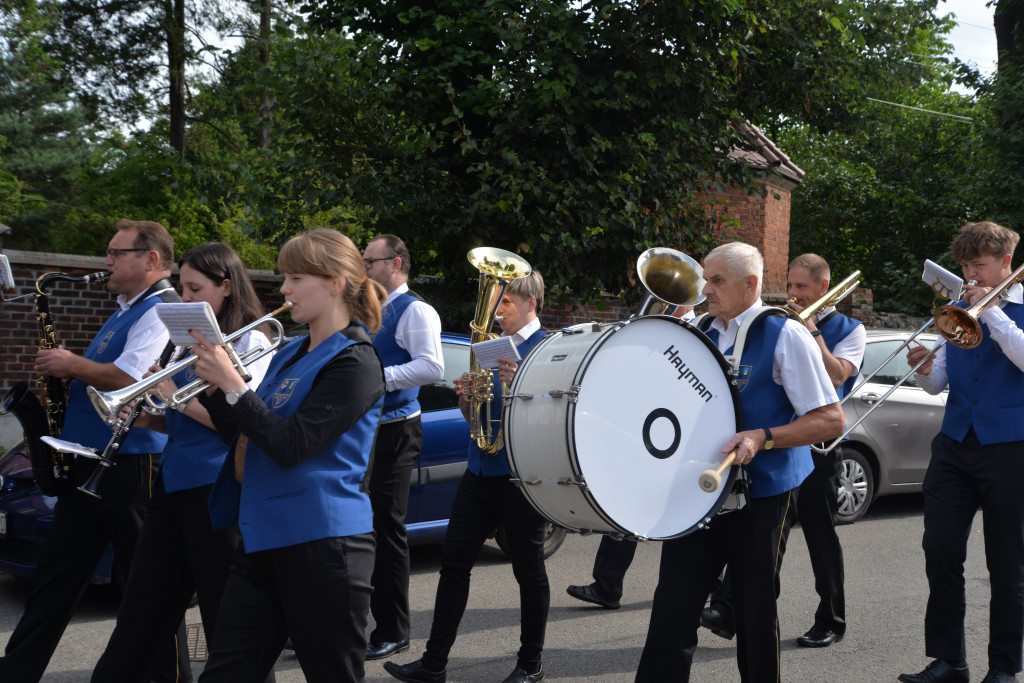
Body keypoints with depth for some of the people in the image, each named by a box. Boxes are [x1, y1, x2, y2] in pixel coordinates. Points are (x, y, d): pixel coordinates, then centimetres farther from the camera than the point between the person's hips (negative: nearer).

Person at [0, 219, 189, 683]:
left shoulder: (162, 313, -13)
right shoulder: (127, 311, 20)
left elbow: (125, 379, -25)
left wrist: (71, 365, -10)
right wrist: (66, 369, 9)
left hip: (131, 466, -10)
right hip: (87, 464, 10)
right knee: (56, 576, 14)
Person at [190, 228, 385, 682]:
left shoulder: (354, 362, -11)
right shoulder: (289, 354, 16)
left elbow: (290, 446, -19)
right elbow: (245, 439, 17)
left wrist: (231, 383, -18)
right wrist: (212, 384, 5)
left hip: (322, 543, -8)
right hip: (262, 540, 8)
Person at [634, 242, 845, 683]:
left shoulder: (784, 335, -7)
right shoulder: (701, 334, 11)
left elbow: (832, 420, -11)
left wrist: (762, 438, -23)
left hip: (759, 495, -5)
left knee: (756, 611, 7)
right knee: (673, 608, 1)